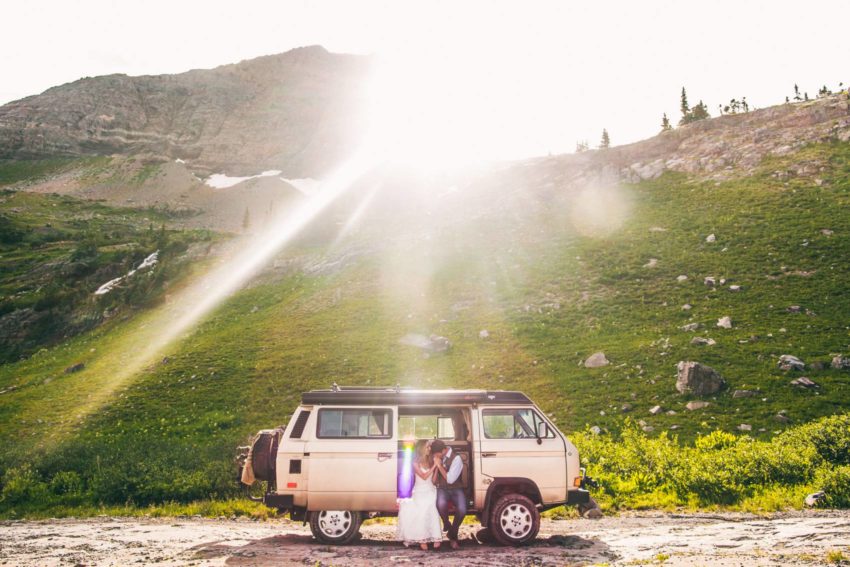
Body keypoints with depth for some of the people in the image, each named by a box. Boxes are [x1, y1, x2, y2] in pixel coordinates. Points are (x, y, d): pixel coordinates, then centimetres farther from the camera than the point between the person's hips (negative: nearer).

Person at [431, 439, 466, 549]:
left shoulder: (456, 458, -17)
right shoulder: (438, 457, -1)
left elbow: (450, 479, -20)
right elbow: (435, 472, 21)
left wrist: (439, 465, -22)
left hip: (456, 489, -2)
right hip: (442, 489, 2)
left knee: (462, 510, -29)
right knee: (441, 504, -34)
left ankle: (453, 535, -1)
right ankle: (446, 524, 0)